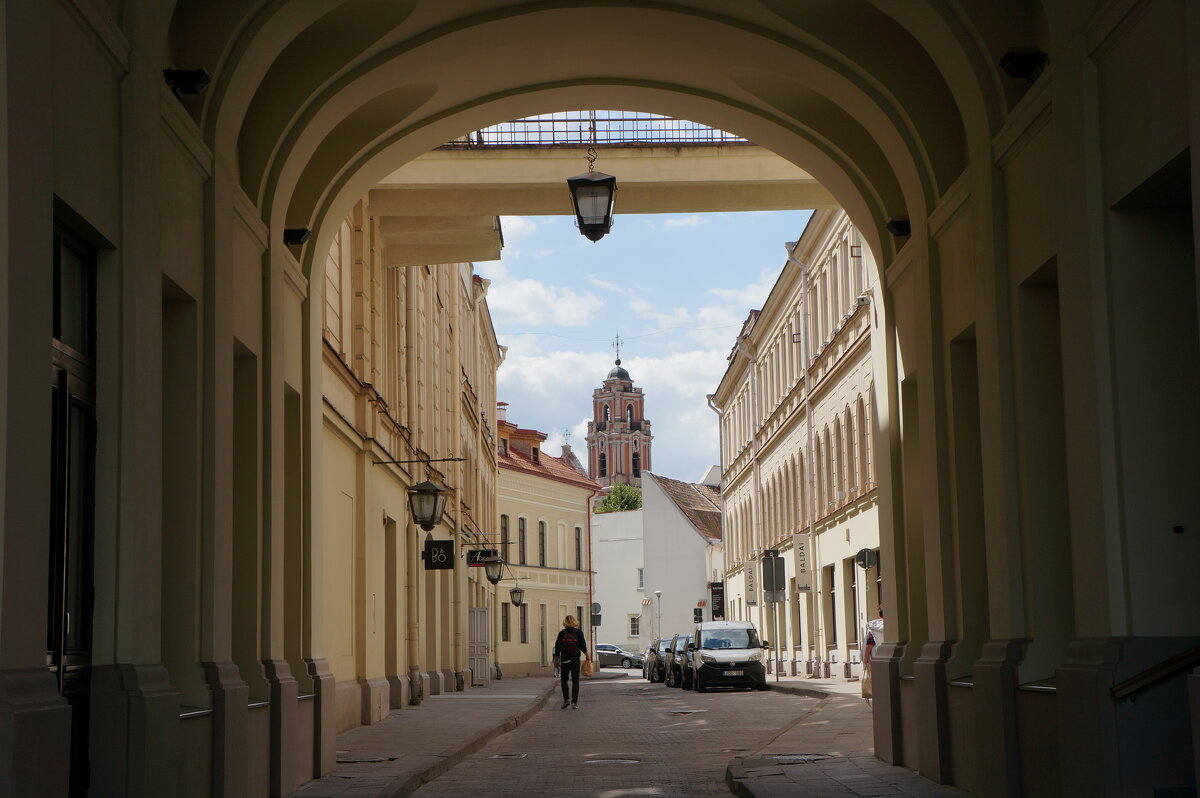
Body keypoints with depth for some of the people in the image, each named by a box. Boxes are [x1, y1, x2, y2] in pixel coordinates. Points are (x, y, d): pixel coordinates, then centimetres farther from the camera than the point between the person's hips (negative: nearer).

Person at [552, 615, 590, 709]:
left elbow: (557, 648, 1)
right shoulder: (578, 632, -3)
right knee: (575, 681, 4)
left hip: (564, 660, 0)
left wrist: (556, 661, 10)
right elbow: (583, 646, -4)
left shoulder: (562, 633, -2)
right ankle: (574, 702, -2)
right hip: (576, 660, 0)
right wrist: (587, 656, 10)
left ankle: (566, 699, 1)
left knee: (564, 681, 14)